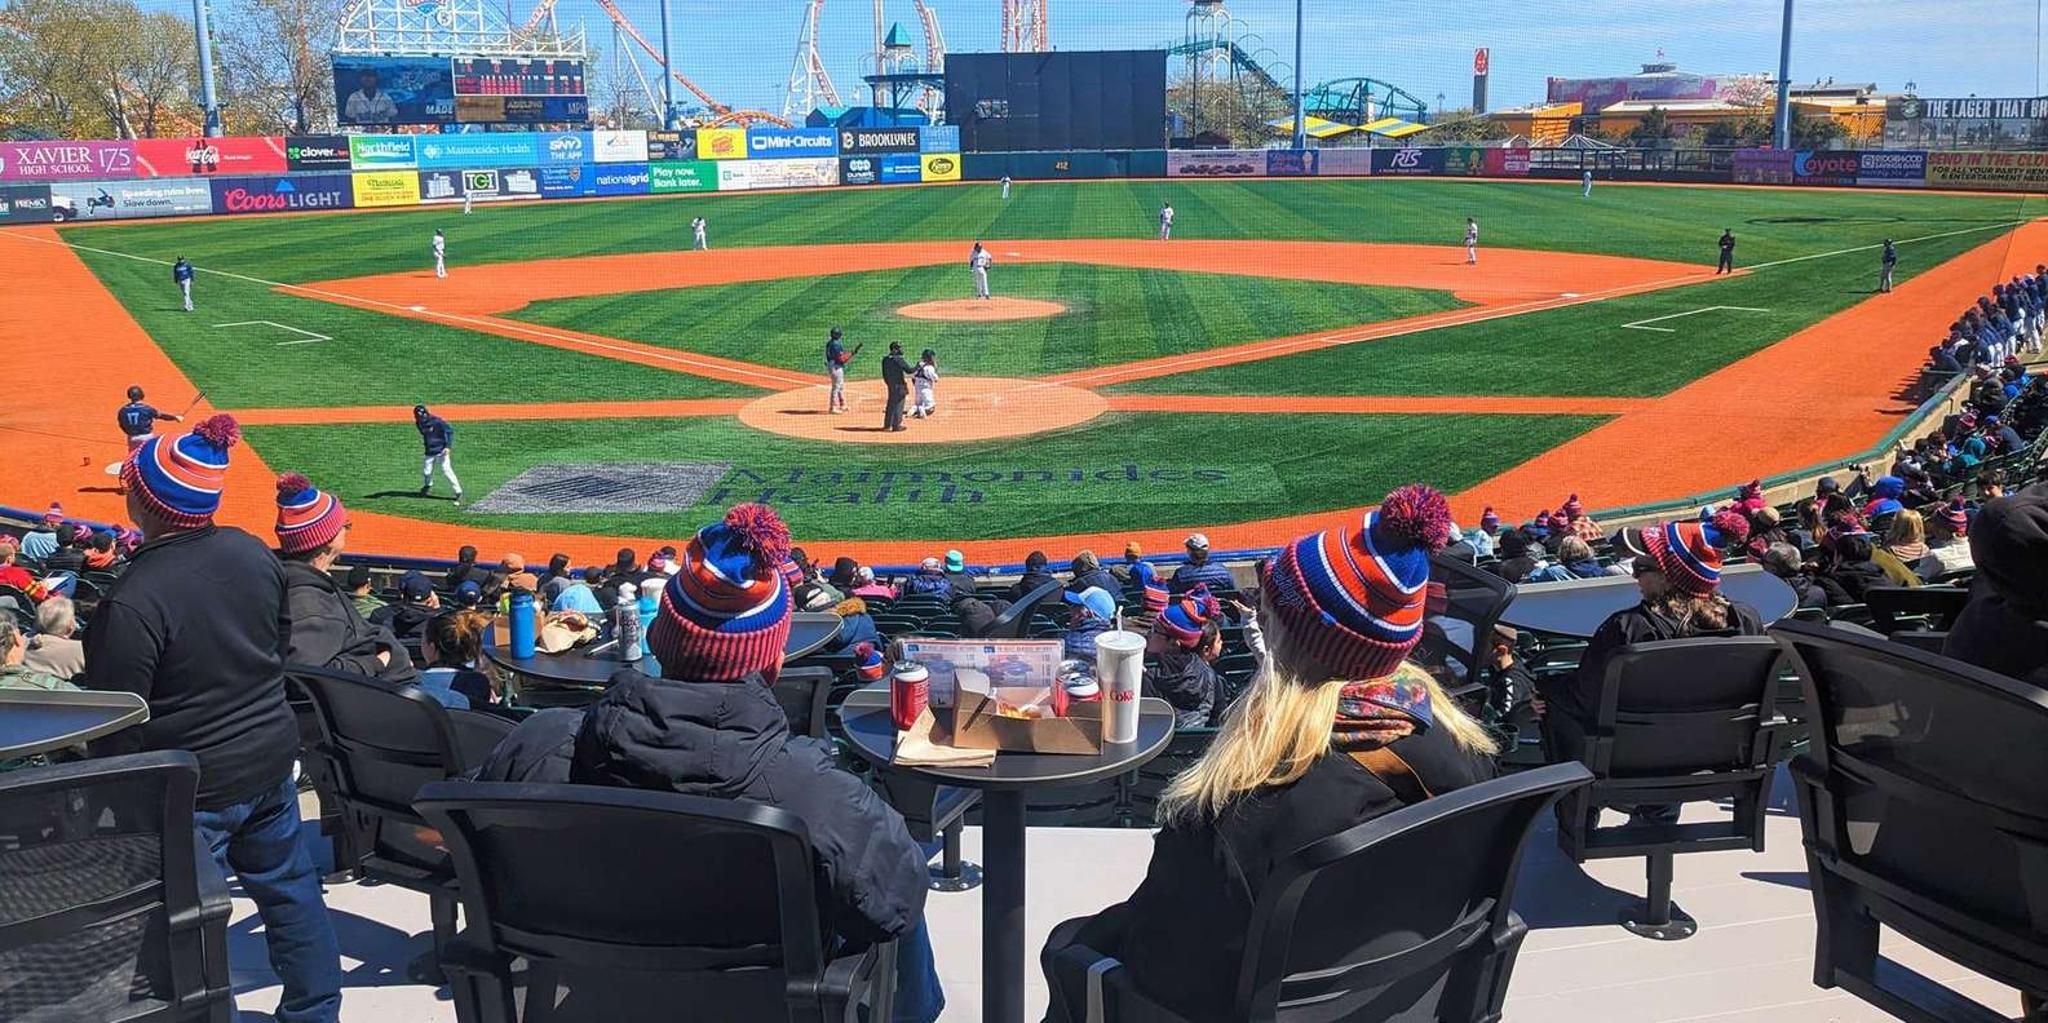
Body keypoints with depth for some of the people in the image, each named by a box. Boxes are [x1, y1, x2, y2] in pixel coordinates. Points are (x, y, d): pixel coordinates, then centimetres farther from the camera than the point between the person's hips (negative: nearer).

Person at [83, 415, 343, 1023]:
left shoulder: (131, 602, -25)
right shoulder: (254, 554, -5)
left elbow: (117, 726, -17)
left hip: (191, 787, -7)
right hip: (271, 757, 7)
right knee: (289, 888, 21)